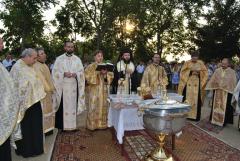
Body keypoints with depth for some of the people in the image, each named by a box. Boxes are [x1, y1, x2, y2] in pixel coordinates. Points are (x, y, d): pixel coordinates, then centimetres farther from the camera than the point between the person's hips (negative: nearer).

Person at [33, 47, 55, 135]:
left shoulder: (44, 64, 11)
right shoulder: (36, 66, -19)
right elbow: (41, 79, -22)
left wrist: (52, 88, 12)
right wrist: (48, 89, -16)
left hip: (48, 91, 10)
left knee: (48, 110, 17)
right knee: (43, 111, 0)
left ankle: (48, 128, 30)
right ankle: (43, 130, 13)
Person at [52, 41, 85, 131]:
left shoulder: (77, 59, 9)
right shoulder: (59, 59, 3)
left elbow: (82, 72, 7)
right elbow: (55, 72, -1)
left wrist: (76, 74, -13)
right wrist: (64, 74, -17)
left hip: (73, 86, 2)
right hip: (62, 86, -2)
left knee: (73, 105, 5)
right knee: (62, 106, 0)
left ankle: (72, 125, 17)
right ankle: (61, 126, 12)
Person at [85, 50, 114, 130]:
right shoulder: (90, 66, 2)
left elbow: (111, 76, 9)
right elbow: (87, 77, -8)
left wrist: (105, 74, -11)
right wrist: (98, 73, -16)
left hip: (103, 90, 4)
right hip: (94, 89, -3)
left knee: (103, 106, 6)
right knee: (93, 107, -4)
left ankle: (102, 124, 16)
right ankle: (92, 124, 6)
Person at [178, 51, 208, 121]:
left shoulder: (201, 63, 7)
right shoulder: (187, 63, 3)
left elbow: (205, 72, 7)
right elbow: (183, 72, -1)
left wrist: (199, 72, -12)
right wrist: (190, 71, -14)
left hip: (197, 84, 1)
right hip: (188, 83, -1)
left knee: (196, 99, 0)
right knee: (187, 99, -1)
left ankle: (195, 116, 9)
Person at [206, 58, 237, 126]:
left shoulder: (232, 72, -2)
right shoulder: (217, 71, 4)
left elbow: (233, 83, -2)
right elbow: (212, 80, 8)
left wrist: (232, 92, -7)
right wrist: (212, 88, 4)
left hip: (227, 92, -2)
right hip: (217, 91, 3)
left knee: (225, 107, 6)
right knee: (216, 105, 11)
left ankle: (223, 121, 18)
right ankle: (215, 119, 23)